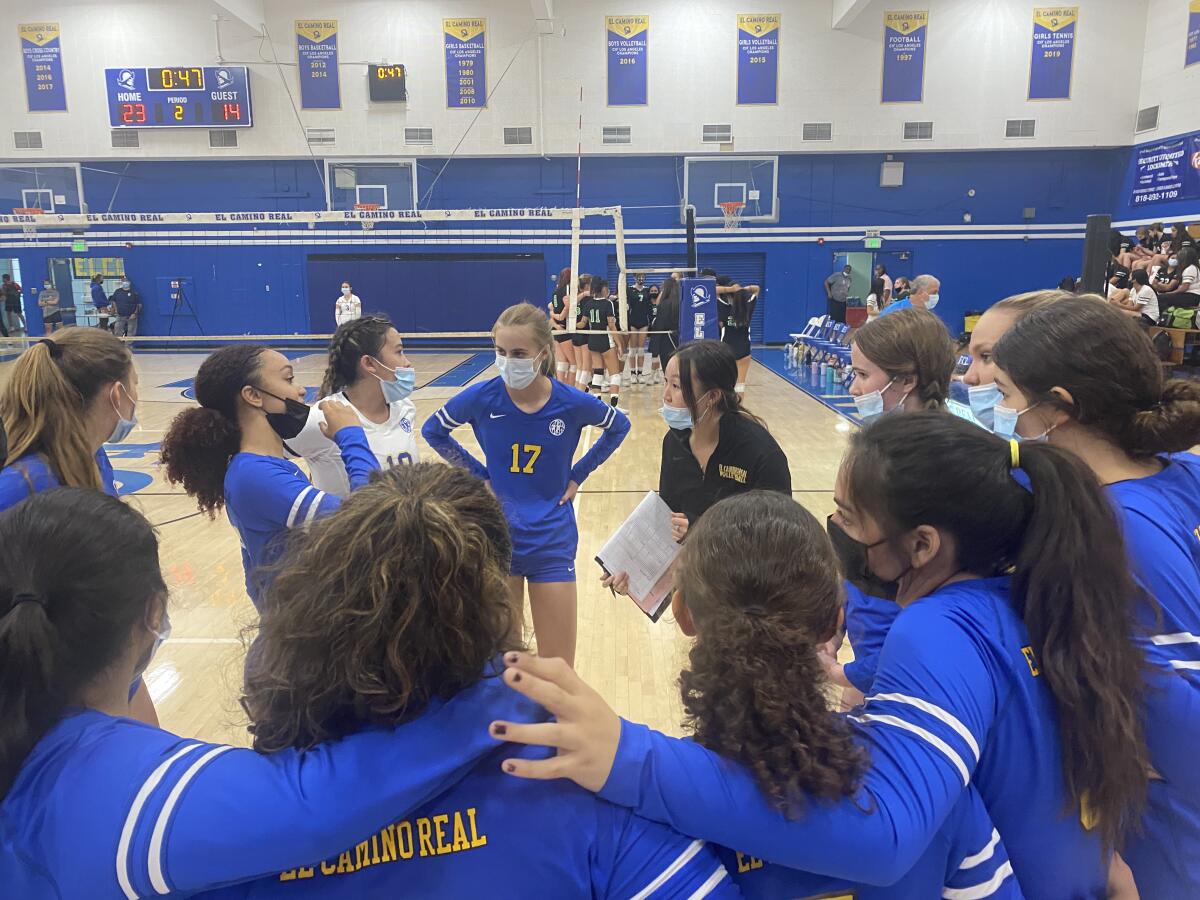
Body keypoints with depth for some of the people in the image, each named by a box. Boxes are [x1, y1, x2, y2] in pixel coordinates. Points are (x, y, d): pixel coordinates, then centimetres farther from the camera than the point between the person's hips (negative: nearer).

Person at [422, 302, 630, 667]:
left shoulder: (572, 403, -12)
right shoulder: (481, 397, -12)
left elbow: (619, 426, 8)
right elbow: (433, 430, 7)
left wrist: (577, 475, 1)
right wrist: (478, 473, -1)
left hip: (552, 545, 0)